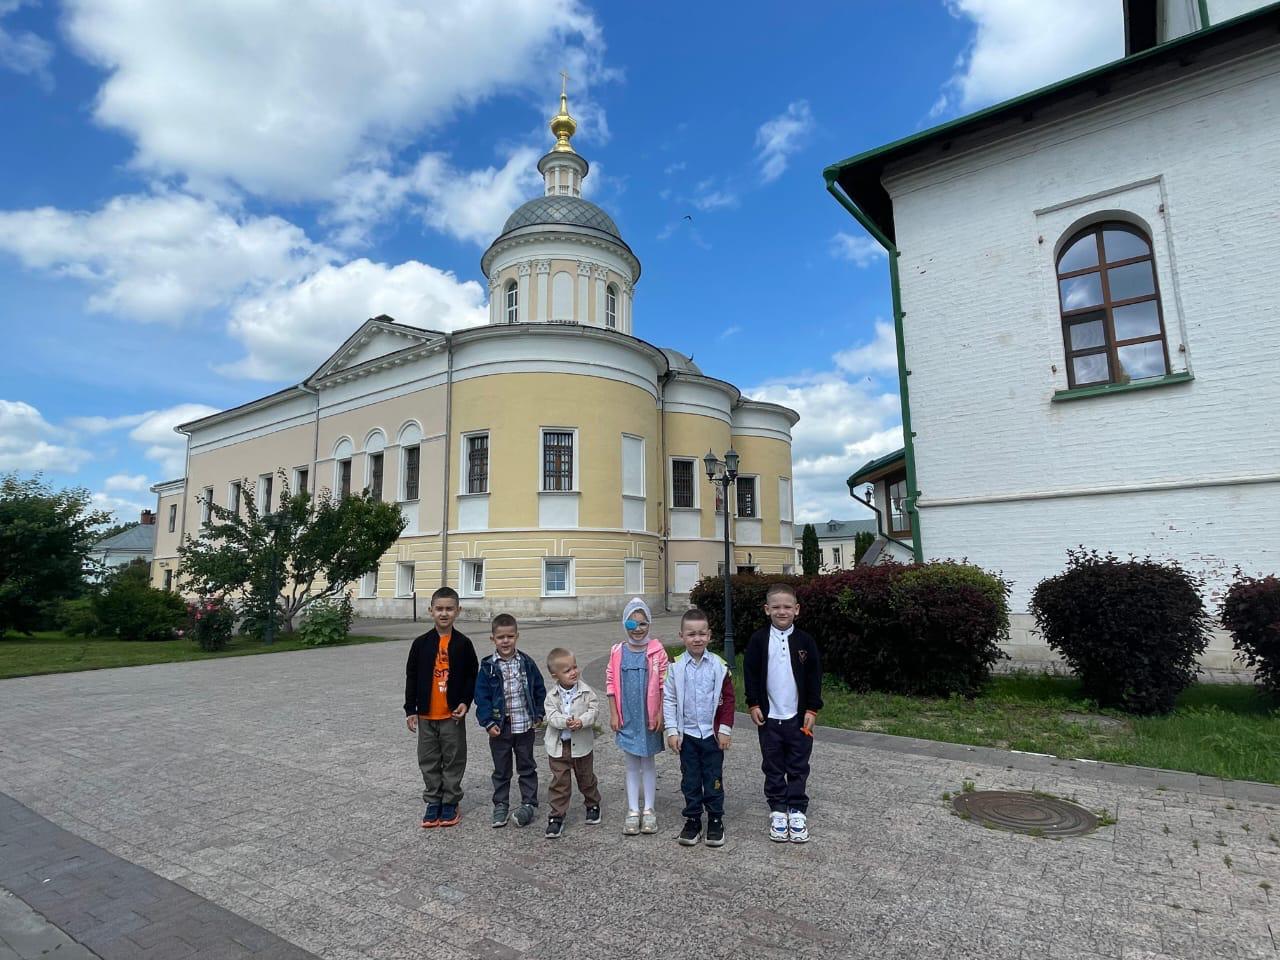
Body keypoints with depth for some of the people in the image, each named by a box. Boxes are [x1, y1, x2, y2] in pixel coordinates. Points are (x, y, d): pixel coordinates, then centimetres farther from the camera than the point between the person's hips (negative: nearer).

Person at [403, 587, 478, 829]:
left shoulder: (463, 643, -5)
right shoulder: (421, 643, -2)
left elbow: (471, 676, 1)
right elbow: (411, 677, 2)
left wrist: (465, 702, -11)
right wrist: (410, 710, 1)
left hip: (452, 715, -1)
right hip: (426, 715, 2)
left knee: (454, 760, 8)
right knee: (429, 761, 12)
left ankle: (450, 803, 22)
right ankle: (433, 802, 26)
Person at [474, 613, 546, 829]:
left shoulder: (527, 663, -3)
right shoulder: (488, 667, -8)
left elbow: (539, 689, 5)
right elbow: (482, 696, -7)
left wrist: (538, 715, 2)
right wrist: (488, 722, -13)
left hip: (525, 726, 1)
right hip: (500, 728, -1)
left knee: (527, 766, 12)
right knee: (501, 769, 13)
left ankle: (529, 803, 24)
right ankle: (500, 805, 27)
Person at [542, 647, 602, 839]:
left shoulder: (586, 691, -10)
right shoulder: (552, 696, -9)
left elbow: (593, 710, -13)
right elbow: (551, 716, -16)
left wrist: (582, 721, -30)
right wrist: (565, 722, -34)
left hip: (582, 744, 0)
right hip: (558, 745, 0)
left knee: (586, 778, 18)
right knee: (559, 782, 4)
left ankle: (593, 805, 41)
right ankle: (556, 817, 16)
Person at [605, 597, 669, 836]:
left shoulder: (657, 650, -8)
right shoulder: (617, 652, -4)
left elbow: (664, 684, -5)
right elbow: (611, 684, 0)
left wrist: (660, 713, -7)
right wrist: (613, 714, -2)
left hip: (649, 717, -1)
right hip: (626, 718, 1)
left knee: (648, 763, 12)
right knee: (632, 765, 13)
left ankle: (648, 810, 25)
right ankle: (633, 811, 24)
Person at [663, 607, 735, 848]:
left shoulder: (719, 666, -6)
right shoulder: (676, 667, -6)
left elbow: (728, 699, -1)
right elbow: (668, 700, -3)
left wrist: (725, 729, -3)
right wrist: (672, 731, -5)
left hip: (712, 734, 0)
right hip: (687, 734, 1)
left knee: (713, 778, 9)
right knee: (690, 780, 11)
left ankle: (716, 819, 24)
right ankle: (692, 819, 25)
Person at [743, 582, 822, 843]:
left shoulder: (805, 641, -3)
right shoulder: (759, 640, -4)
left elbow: (814, 677, 1)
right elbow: (750, 673, 0)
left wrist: (812, 709, -2)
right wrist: (753, 704, -4)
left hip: (798, 716, 0)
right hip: (769, 716, 0)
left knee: (798, 767, 9)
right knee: (773, 767, 10)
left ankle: (797, 810, 21)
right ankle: (778, 810, 22)